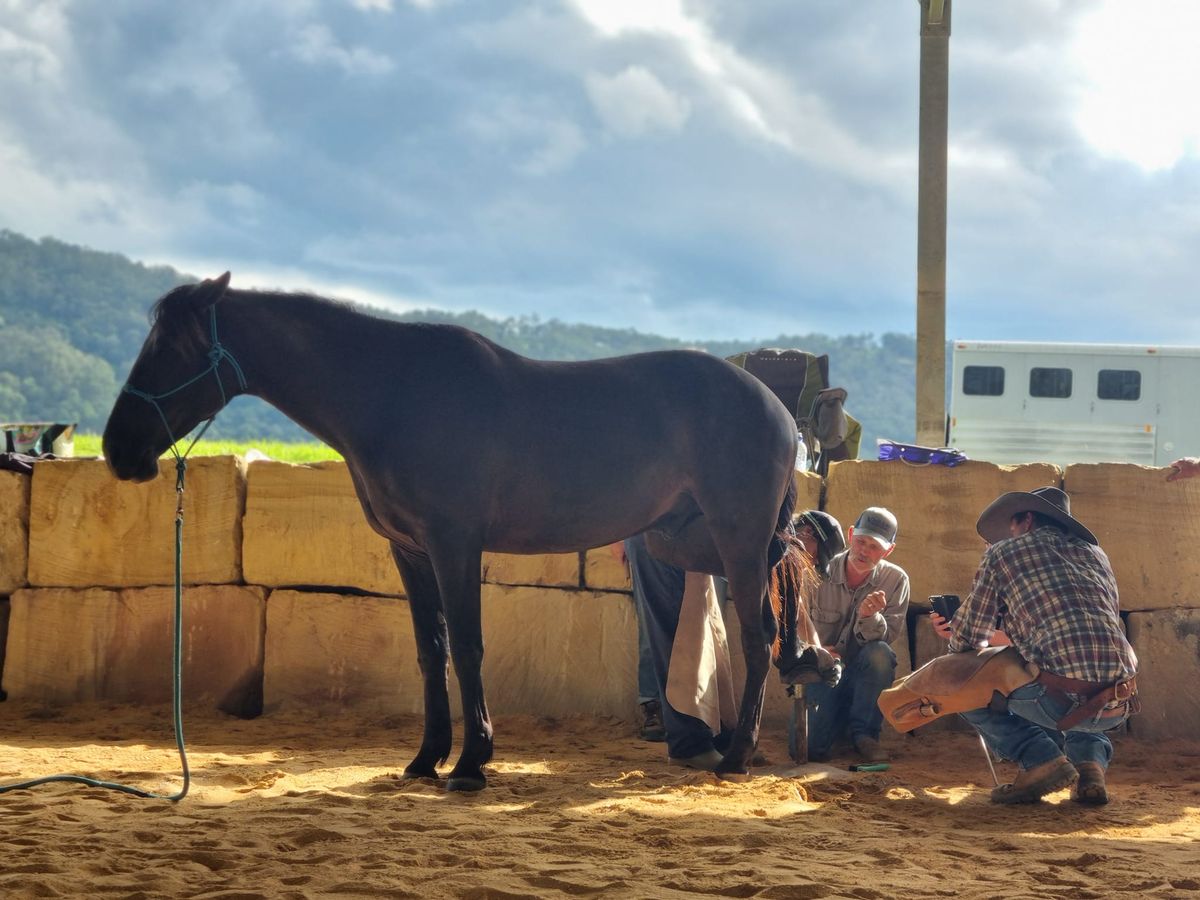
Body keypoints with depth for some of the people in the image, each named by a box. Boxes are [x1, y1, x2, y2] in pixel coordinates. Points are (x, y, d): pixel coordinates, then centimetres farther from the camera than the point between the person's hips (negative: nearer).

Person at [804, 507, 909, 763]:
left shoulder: (896, 580, -7)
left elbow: (885, 639, -13)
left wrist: (870, 617, -34)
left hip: (865, 674, 2)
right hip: (822, 674, -2)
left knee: (879, 654, -35)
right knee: (812, 749, -25)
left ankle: (864, 732, -15)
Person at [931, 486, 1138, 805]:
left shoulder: (1003, 552, 10)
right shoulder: (1093, 553, 25)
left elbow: (967, 640, 12)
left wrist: (957, 637, 37)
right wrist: (991, 636, 46)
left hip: (1063, 700, -6)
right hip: (1118, 706, 6)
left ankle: (1040, 759, 0)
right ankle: (1090, 762, 12)